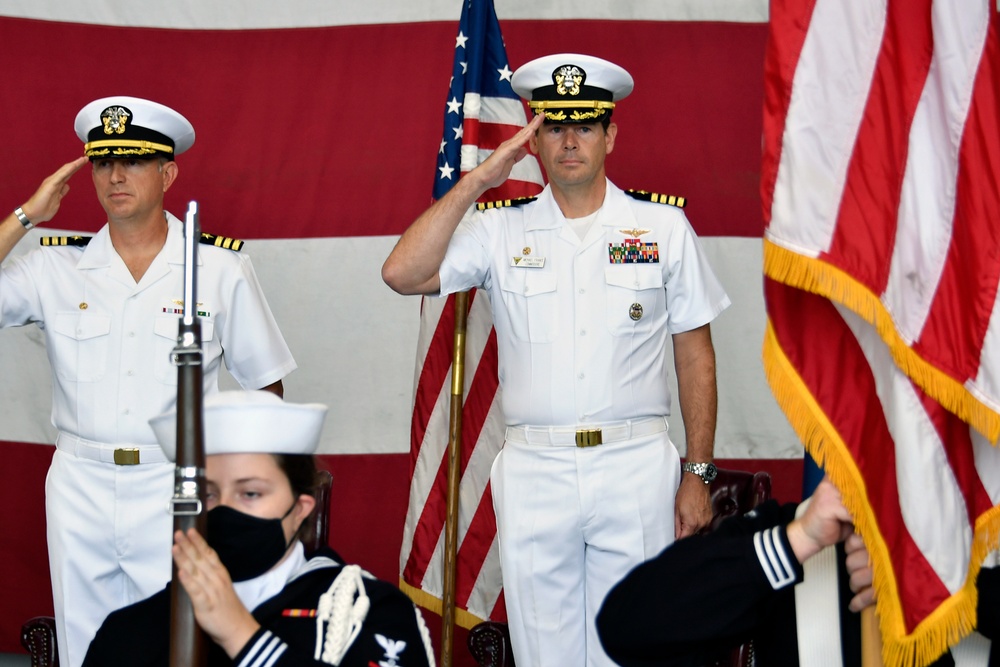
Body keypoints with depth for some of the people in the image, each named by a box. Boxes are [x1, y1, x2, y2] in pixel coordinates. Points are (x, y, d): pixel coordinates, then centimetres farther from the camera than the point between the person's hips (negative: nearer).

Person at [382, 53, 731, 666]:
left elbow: (695, 355, 8)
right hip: (535, 474, 1)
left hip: (637, 471, 0)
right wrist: (479, 180, -6)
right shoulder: (501, 230, 6)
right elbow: (403, 274, -8)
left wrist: (697, 474, 3)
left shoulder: (663, 225, 6)